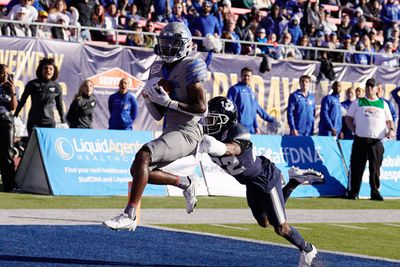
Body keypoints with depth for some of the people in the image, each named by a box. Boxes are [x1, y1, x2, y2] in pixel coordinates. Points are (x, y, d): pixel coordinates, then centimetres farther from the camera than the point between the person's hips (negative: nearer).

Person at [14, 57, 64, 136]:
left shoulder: (56, 87, 4)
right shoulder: (32, 84, -1)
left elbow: (59, 105, 15)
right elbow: (22, 100, 6)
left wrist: (63, 121, 19)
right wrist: (15, 115, 5)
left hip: (49, 122, 2)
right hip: (34, 122, -2)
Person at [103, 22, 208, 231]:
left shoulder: (190, 67, -8)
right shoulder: (160, 69, 15)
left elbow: (201, 107, -14)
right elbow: (158, 115, 17)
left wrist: (169, 102, -18)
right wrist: (148, 96, -1)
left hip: (187, 132, -9)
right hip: (171, 131, 9)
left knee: (143, 156, -26)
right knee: (139, 170, 7)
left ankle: (129, 216, -29)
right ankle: (185, 184, 25)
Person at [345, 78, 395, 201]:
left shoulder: (383, 104, 17)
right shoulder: (358, 103, 12)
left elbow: (389, 120, 17)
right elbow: (348, 118, 12)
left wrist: (391, 130, -4)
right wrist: (355, 130, -1)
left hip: (377, 141, 2)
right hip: (360, 140, -1)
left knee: (375, 168, 1)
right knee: (357, 167, -3)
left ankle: (375, 192, 7)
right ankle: (353, 192, 3)